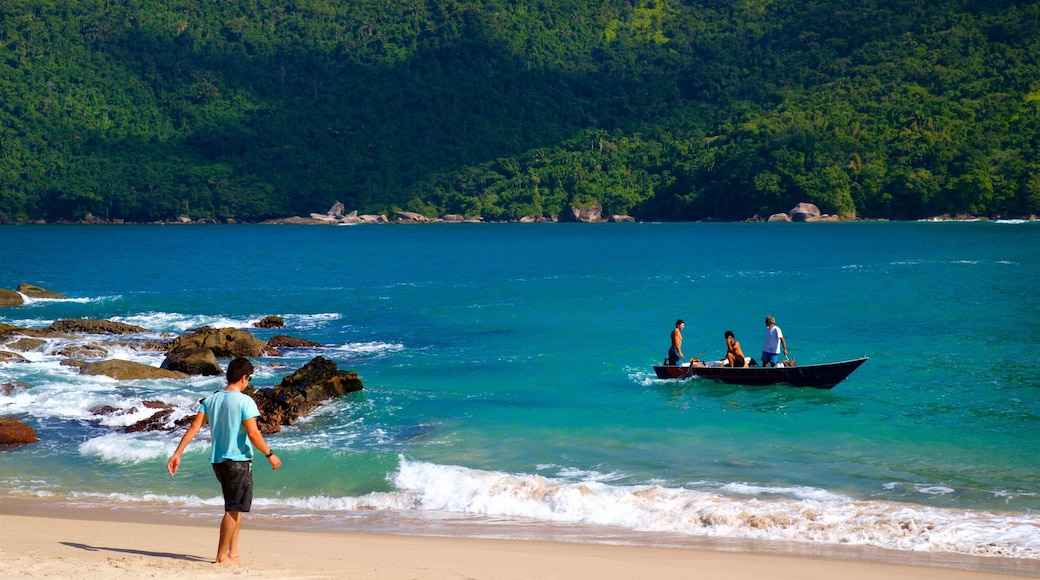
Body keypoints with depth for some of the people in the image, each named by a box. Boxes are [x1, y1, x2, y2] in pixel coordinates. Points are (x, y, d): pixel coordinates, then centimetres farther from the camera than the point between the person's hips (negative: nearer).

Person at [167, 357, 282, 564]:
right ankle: (222, 555, 3)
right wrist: (270, 454, -6)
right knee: (233, 509, 1)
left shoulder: (211, 399, 6)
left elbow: (194, 428, 3)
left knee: (235, 507, 20)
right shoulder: (245, 401, -13)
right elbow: (253, 434, -18)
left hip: (217, 460, 7)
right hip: (238, 460, -7)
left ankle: (233, 552, 17)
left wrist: (177, 454, 4)